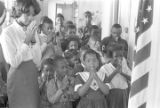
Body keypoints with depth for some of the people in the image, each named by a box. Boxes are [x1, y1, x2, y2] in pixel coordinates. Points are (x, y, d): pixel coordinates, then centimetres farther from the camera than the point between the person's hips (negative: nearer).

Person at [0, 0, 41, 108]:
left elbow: (37, 61, 2)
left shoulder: (32, 30, 5)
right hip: (18, 77, -5)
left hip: (33, 76, 6)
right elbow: (14, 63, -18)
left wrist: (33, 41, -10)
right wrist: (26, 41, -17)